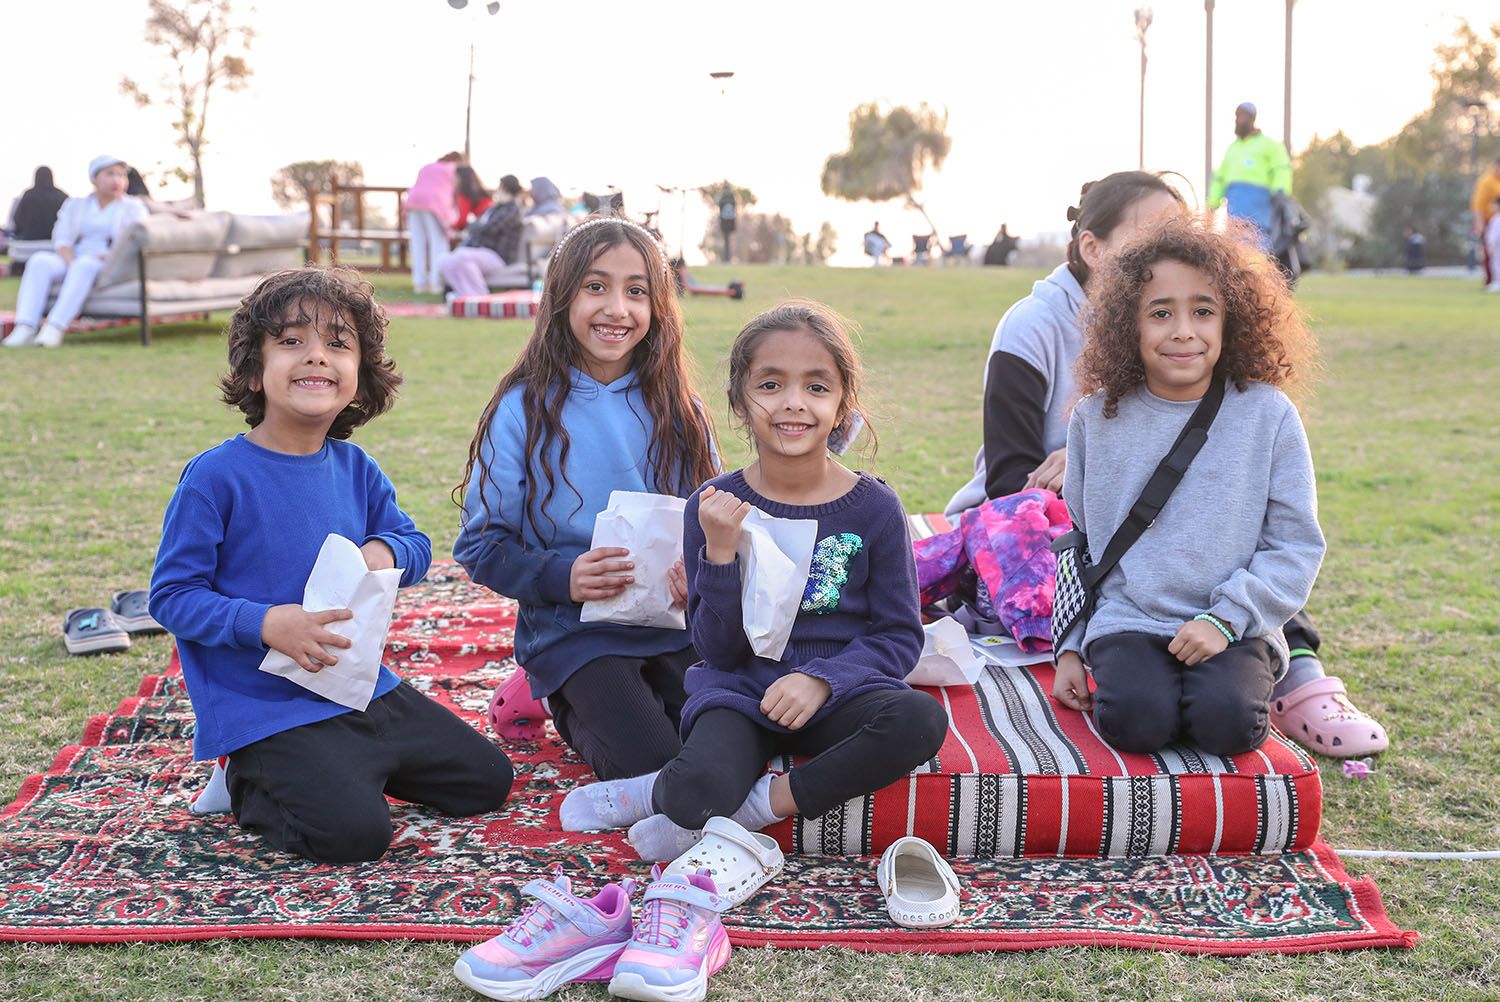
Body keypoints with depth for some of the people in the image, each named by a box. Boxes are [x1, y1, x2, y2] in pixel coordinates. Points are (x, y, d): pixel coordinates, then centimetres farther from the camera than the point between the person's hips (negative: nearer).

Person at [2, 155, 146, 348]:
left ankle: (54, 328, -47)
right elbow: (62, 240, 5)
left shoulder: (133, 207, 10)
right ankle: (25, 330, -42)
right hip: (71, 264, 3)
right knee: (40, 260, -28)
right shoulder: (74, 206, 18)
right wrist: (71, 264, -15)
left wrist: (106, 257, -18)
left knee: (85, 264, -37)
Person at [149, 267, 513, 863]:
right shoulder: (216, 476, -16)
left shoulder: (355, 468, 2)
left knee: (486, 780, 10)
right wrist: (264, 624, -27)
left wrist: (387, 552, -10)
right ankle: (251, 784, 6)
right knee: (353, 831, -23)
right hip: (266, 709, -6)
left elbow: (415, 542, 14)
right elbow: (171, 594, -13)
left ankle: (343, 767, 22)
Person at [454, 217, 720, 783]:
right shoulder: (526, 411, -6)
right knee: (660, 770, -19)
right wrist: (561, 577, -22)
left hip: (675, 627, 4)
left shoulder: (676, 409, 5)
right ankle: (571, 709, 12)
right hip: (575, 631, -4)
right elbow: (480, 544, -5)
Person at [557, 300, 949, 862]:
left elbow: (900, 635, -1)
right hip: (740, 692, -1)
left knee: (922, 720, -31)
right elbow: (719, 650, -4)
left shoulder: (873, 508, -3)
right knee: (701, 789, -33)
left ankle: (764, 803, -18)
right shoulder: (714, 506, -3)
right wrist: (720, 554, -20)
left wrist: (821, 679, -18)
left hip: (838, 693, 2)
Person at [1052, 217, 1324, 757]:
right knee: (1136, 720, -28)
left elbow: (1297, 544, -1)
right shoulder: (1097, 417, 5)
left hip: (1235, 629, 0)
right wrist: (1068, 649, 9)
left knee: (1226, 722, -28)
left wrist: (1226, 619, -13)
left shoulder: (1267, 413, -1)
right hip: (1126, 621, 0)